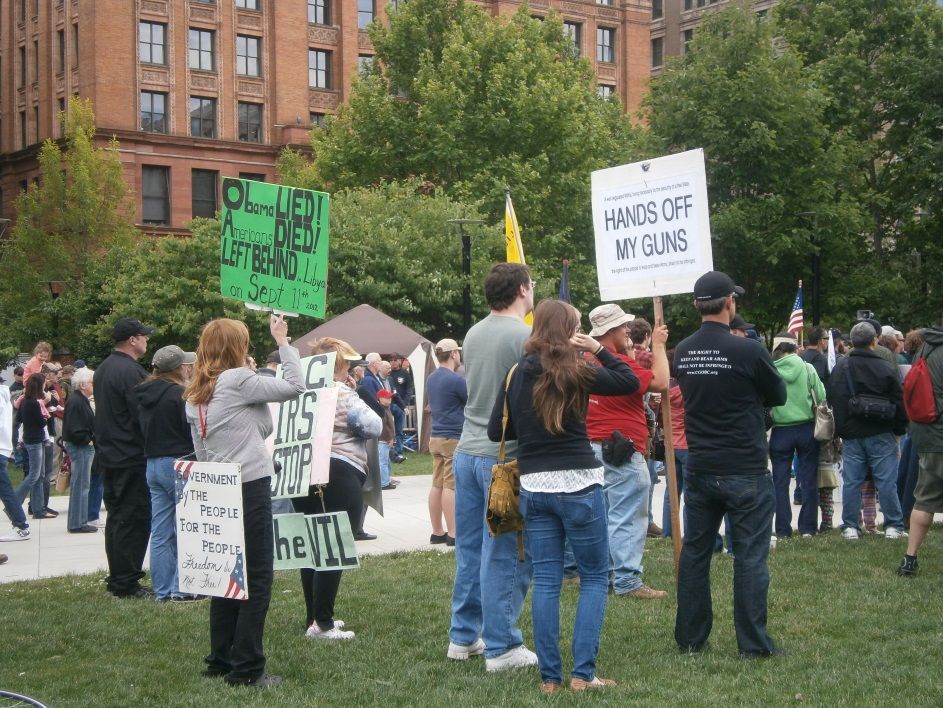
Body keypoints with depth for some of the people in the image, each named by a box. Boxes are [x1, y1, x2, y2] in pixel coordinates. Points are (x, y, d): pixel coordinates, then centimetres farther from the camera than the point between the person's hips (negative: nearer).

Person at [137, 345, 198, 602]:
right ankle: (181, 589, -1)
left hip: (152, 463, 8)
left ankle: (162, 590, 11)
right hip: (178, 464, -8)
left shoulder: (144, 394, 10)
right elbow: (193, 431, -16)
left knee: (160, 533, 8)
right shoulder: (178, 394, -15)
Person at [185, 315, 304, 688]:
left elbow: (201, 450, 12)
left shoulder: (194, 394, 11)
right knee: (257, 578, -2)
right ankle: (247, 668, -2)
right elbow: (295, 386, -9)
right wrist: (283, 342, 0)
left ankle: (220, 659, 20)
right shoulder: (239, 381, -11)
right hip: (250, 487, -8)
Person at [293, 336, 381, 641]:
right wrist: (358, 396, 6)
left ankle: (314, 616, 21)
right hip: (339, 476, -7)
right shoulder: (342, 394, -8)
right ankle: (322, 624, -8)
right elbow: (373, 426, -9)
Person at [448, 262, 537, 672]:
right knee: (504, 556, -2)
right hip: (506, 457, -7)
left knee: (469, 549, 14)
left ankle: (463, 637, 22)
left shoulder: (473, 335, 10)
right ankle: (501, 648, 3)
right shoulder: (526, 337, -13)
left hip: (467, 452, 7)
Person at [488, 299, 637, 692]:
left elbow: (496, 431, 7)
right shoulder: (575, 372, -8)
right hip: (577, 485, -4)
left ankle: (549, 676, 8)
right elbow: (631, 381, 0)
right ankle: (583, 672, 1)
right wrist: (599, 349, 1)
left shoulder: (517, 375, 4)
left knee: (545, 581, 7)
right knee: (595, 577, 7)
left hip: (533, 487, 4)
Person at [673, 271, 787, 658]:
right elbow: (779, 396, -1)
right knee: (750, 556, 1)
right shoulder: (747, 351, -15)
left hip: (699, 469, 5)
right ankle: (753, 644, 3)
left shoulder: (682, 352, 1)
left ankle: (690, 638, 18)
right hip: (745, 471, -5)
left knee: (694, 552, 12)